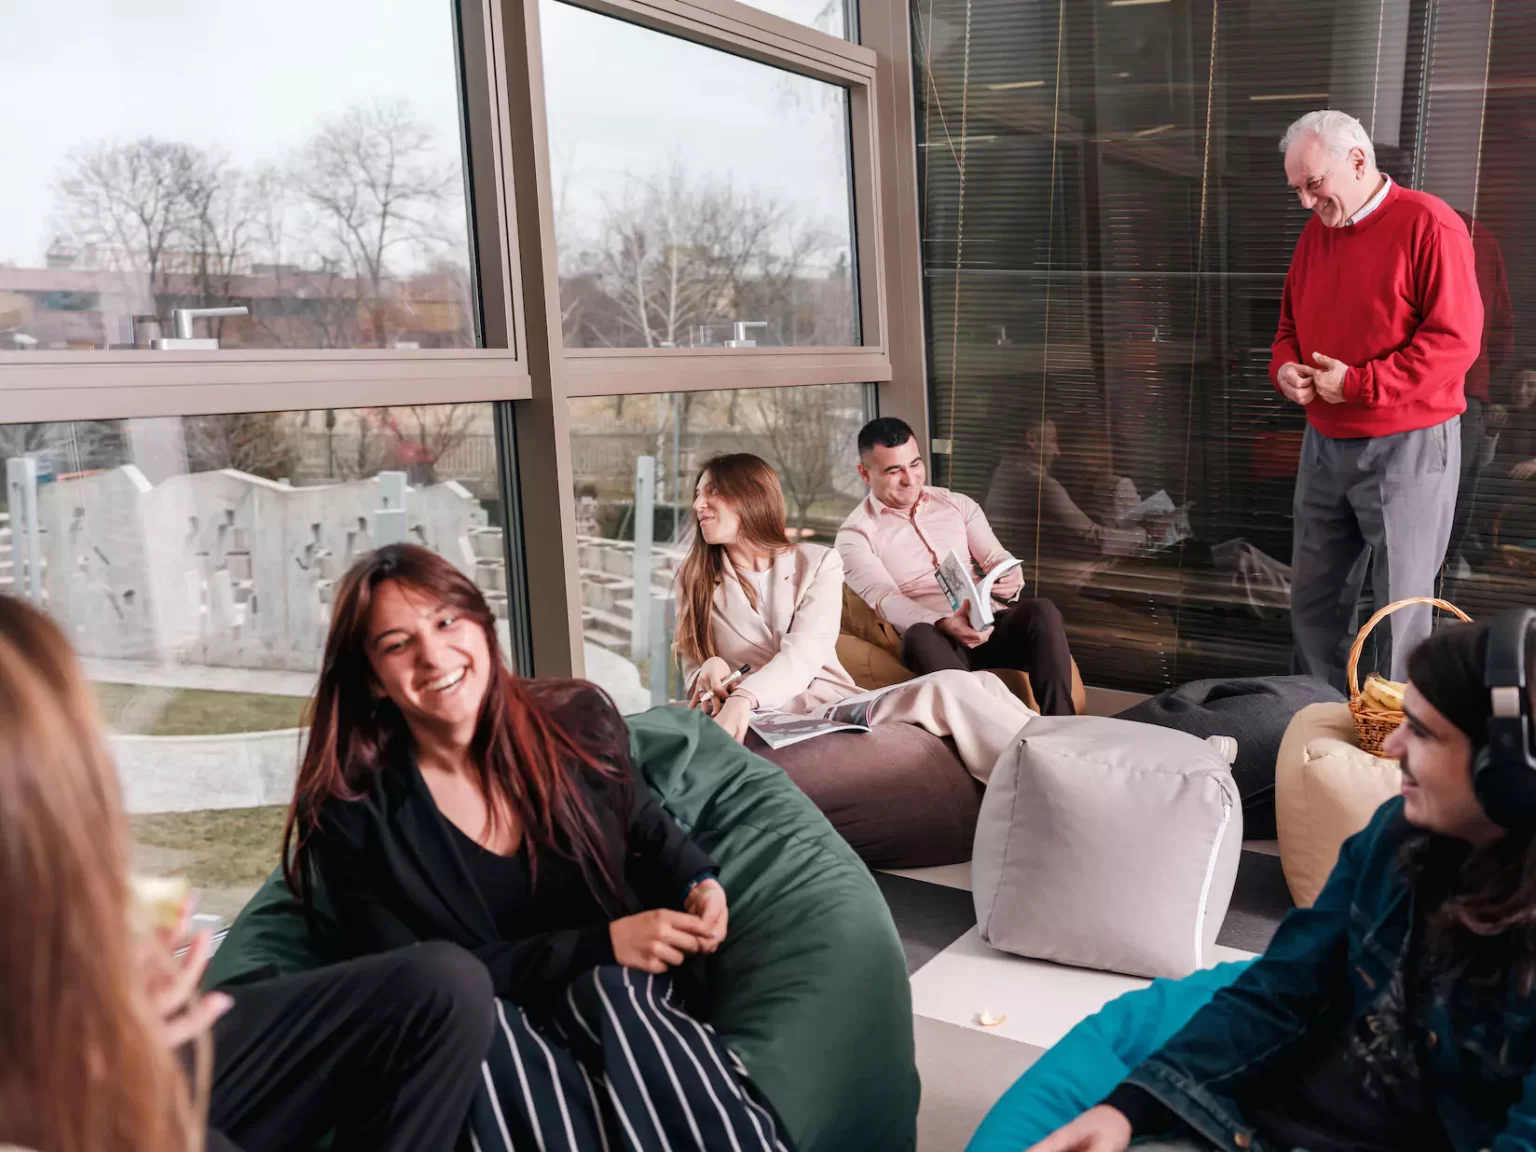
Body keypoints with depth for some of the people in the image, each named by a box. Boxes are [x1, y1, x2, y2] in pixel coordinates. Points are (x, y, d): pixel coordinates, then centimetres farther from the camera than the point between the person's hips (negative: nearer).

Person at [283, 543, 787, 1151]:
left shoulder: (577, 720, -2)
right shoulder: (350, 810, -9)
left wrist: (698, 883, -7)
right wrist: (599, 947, -20)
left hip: (628, 993, 3)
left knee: (611, 993, -33)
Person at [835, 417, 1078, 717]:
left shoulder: (958, 504, 17)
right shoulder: (856, 534, 2)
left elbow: (995, 557, 8)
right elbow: (885, 599, -12)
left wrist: (1011, 581, -19)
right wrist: (944, 624, -32)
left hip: (991, 623, 4)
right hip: (935, 637, -4)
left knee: (1042, 610, -27)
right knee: (920, 636, -39)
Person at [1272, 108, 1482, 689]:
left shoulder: (1428, 225, -12)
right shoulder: (1316, 231, 11)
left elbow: (1457, 339, -18)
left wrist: (1358, 383, -19)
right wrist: (1285, 365, -1)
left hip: (1407, 446, -7)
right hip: (1324, 443, 7)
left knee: (1402, 605, 2)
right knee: (1313, 598, 13)